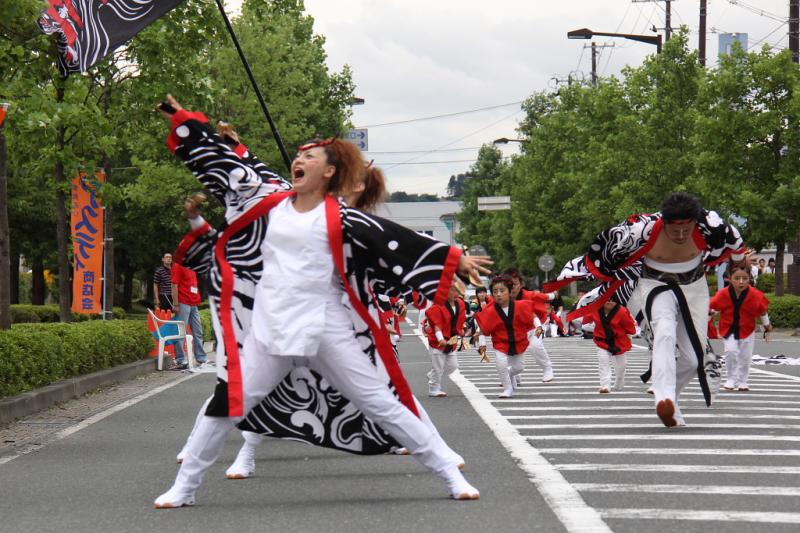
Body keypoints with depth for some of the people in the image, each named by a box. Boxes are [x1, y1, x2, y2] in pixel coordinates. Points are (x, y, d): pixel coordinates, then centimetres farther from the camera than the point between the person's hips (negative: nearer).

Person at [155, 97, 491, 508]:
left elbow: (396, 241, -6)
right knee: (228, 403, 2)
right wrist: (185, 121, 18)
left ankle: (451, 474, 7)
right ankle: (183, 487, 15)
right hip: (269, 329, 3)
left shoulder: (339, 219, -4)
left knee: (381, 405, 0)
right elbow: (220, 162, 14)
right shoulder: (270, 200, 6)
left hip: (327, 329, -3)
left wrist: (454, 260, -10)